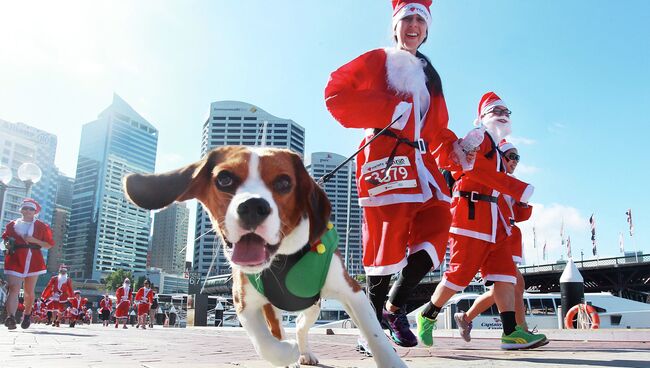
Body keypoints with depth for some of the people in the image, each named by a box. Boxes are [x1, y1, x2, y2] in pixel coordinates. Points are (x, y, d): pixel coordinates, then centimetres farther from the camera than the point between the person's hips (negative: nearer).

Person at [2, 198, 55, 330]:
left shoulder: (41, 226, 7)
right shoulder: (12, 225, 12)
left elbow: (49, 244, 5)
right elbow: (5, 238, 26)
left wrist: (34, 240, -10)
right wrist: (7, 245, 2)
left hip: (33, 261, 0)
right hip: (15, 260, 0)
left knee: (28, 292, 9)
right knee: (13, 289, -17)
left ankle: (27, 315, 31)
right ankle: (10, 317, -29)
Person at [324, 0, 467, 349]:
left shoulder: (429, 76, 28)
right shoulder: (378, 60, 9)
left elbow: (437, 127, 27)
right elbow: (336, 94, -5)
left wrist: (451, 148, 6)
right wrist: (389, 110, -12)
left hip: (421, 164, 7)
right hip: (386, 158, -6)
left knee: (436, 229, -7)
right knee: (387, 242, -10)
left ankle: (394, 306, 9)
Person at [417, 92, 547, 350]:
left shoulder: (496, 151, 27)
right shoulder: (478, 138, 0)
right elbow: (473, 165, -19)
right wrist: (518, 189, -22)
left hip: (491, 218, 9)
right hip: (471, 212, -9)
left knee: (505, 272, -2)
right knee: (461, 273, -8)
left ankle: (511, 332, -5)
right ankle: (427, 316, 8)